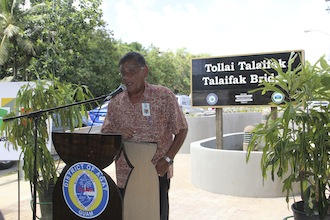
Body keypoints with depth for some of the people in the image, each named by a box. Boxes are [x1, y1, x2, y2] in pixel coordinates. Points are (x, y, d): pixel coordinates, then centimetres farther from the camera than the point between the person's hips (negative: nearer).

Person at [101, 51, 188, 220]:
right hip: (124, 176, 4)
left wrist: (168, 159, -11)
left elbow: (181, 130, -1)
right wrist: (117, 133, -12)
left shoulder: (164, 96, -5)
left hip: (157, 174, -3)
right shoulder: (115, 103, 5)